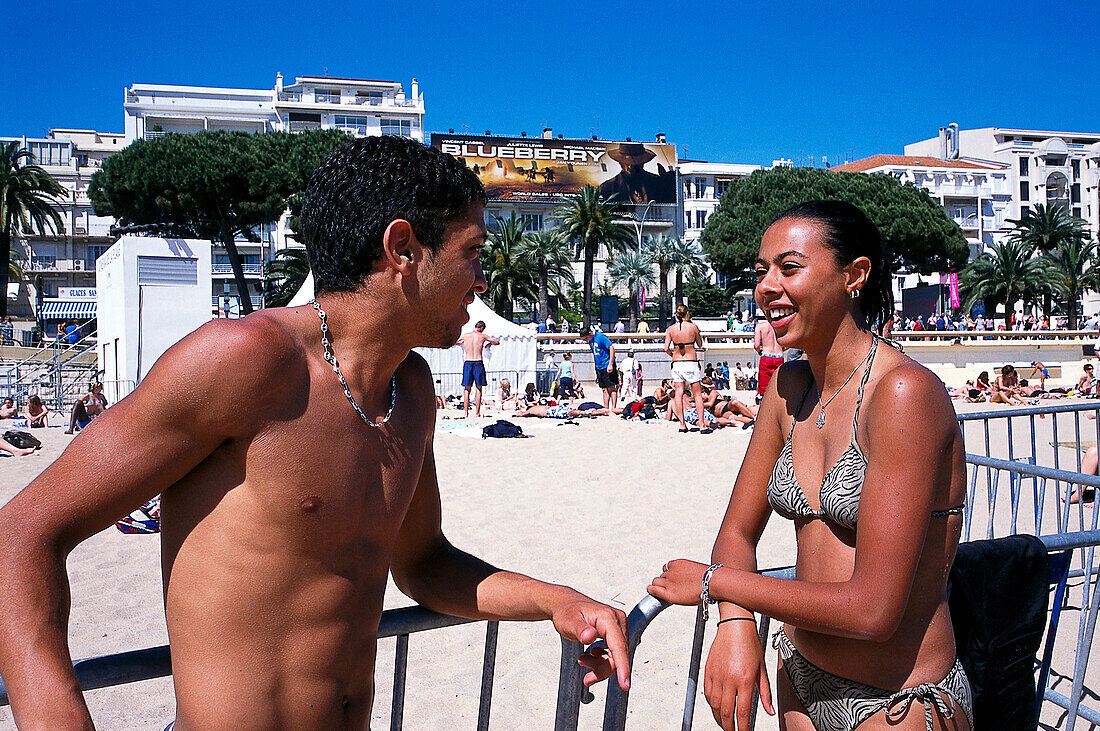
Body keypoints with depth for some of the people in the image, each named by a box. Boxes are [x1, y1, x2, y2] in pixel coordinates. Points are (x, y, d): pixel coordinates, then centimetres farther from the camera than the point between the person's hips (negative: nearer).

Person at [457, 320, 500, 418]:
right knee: (479, 388, 5)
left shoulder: (465, 336, 5)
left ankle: (465, 412, 5)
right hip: (478, 363, -2)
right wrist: (489, 343, 29)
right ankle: (477, 412, 3)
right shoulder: (482, 336, 1)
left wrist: (461, 343, 32)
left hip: (467, 363, 2)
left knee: (467, 389, 7)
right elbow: (497, 342, 11)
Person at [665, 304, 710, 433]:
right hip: (691, 362, -2)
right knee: (697, 394, 3)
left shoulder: (671, 329, 1)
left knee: (678, 393, 5)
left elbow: (666, 348, -4)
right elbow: (700, 345, 8)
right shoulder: (693, 326, -5)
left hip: (676, 363, 2)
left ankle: (682, 424, 5)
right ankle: (702, 425, 1)